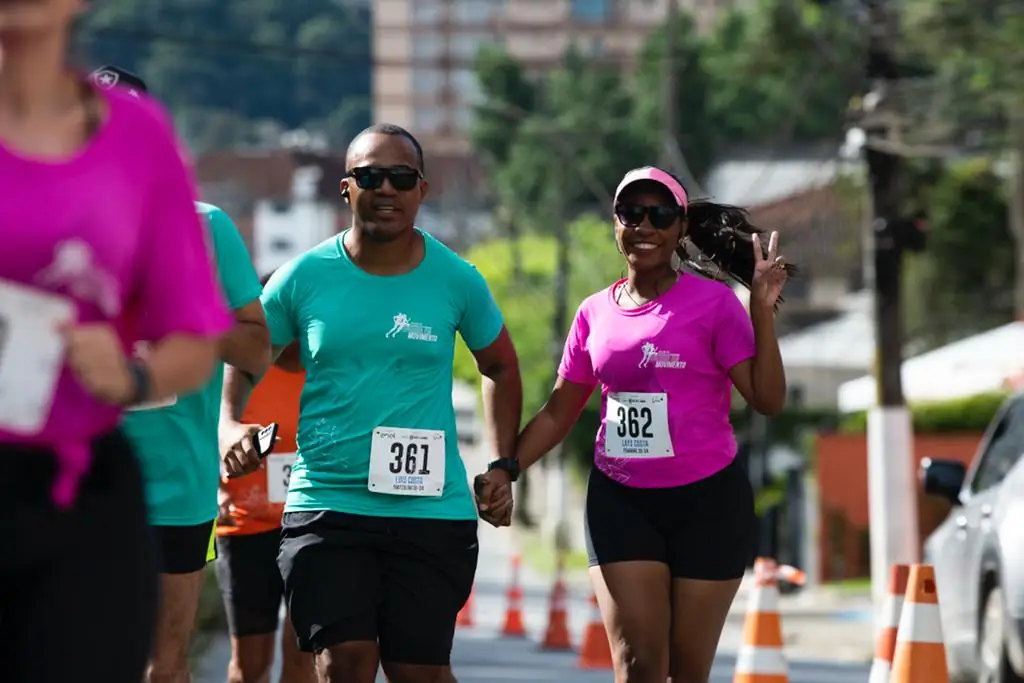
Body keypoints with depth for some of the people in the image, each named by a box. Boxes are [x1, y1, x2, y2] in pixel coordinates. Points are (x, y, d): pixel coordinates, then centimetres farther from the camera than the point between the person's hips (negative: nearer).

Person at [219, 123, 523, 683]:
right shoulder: (304, 277, 1)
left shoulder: (457, 280, 3)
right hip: (326, 505, 0)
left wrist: (503, 466, 11)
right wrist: (232, 429, -7)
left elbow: (500, 369, 19)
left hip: (433, 510, 1)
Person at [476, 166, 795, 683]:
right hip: (621, 502, 2)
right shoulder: (596, 313, 6)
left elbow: (767, 400, -12)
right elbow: (559, 413, 14)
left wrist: (762, 311, -20)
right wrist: (506, 470, 2)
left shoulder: (712, 301, -5)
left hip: (708, 502, -2)